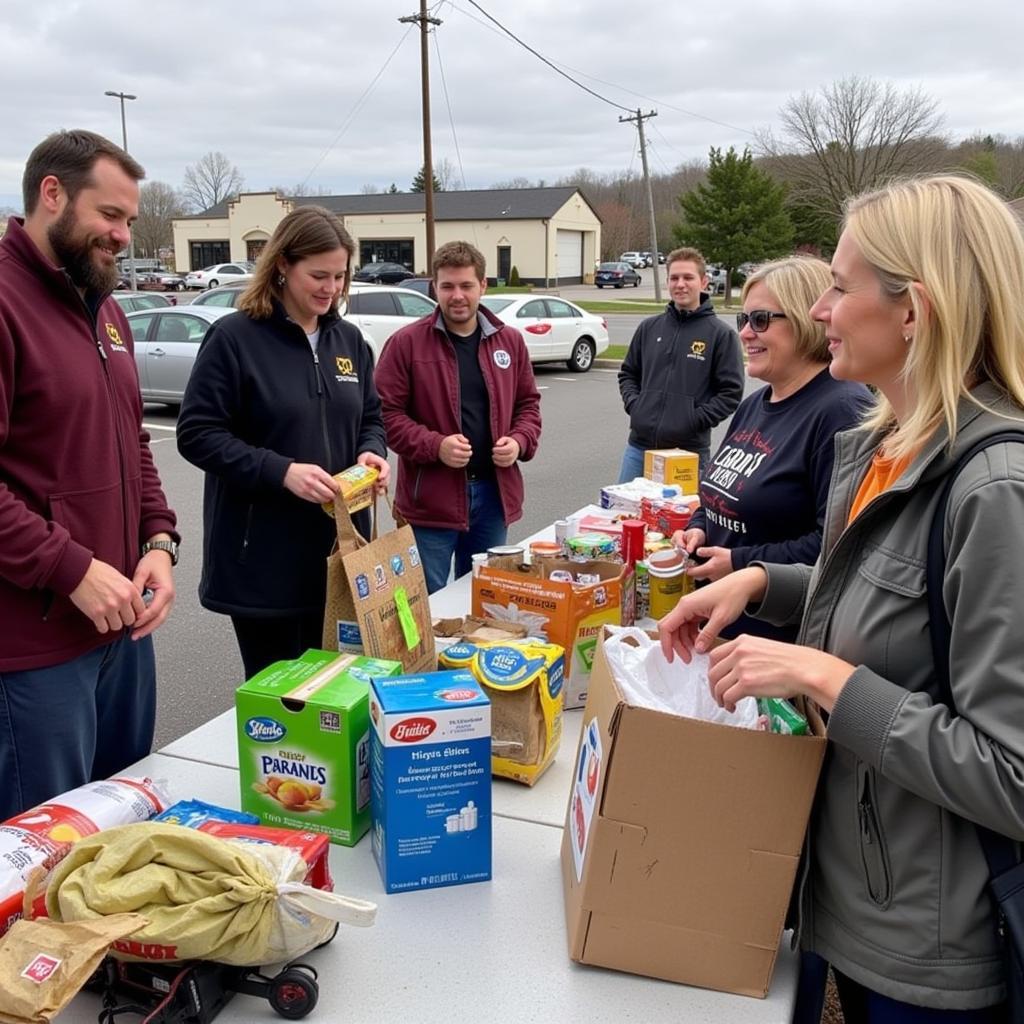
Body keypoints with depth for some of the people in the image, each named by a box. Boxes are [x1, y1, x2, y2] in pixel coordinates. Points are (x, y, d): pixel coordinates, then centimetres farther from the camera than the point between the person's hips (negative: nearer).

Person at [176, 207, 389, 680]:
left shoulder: (349, 339, 9)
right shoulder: (234, 337, -10)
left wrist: (372, 453, -5)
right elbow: (196, 434, -13)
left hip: (338, 547, 6)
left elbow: (370, 417, 18)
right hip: (263, 558, -5)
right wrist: (281, 471, -24)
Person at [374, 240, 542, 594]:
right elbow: (387, 413, -8)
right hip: (429, 499, -4)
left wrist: (520, 441, -4)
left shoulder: (510, 341, 8)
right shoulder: (406, 343, -6)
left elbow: (528, 403, 16)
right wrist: (435, 446, -21)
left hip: (494, 493, 4)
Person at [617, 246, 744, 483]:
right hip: (639, 445, 4)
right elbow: (628, 374, 21)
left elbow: (731, 392, -4)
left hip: (688, 450, -4)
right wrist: (633, 404, 3)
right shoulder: (649, 327, 11)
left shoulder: (721, 334, -2)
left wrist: (694, 420, -12)